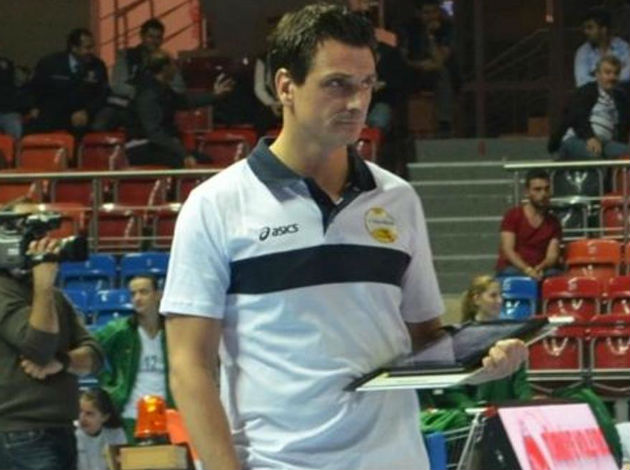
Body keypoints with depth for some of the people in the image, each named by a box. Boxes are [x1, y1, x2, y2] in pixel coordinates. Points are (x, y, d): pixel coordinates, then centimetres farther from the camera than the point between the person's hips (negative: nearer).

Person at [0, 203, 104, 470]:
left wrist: (61, 362, -12)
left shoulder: (53, 296, 19)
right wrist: (43, 283, -20)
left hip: (61, 432, 9)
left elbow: (93, 355, 10)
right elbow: (39, 346, -20)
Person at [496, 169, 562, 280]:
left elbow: (552, 256, 1)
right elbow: (508, 250, -6)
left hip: (540, 272, 2)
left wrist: (540, 268, -24)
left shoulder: (553, 223, 13)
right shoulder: (513, 216, 5)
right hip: (512, 269, -2)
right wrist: (527, 269, -23)